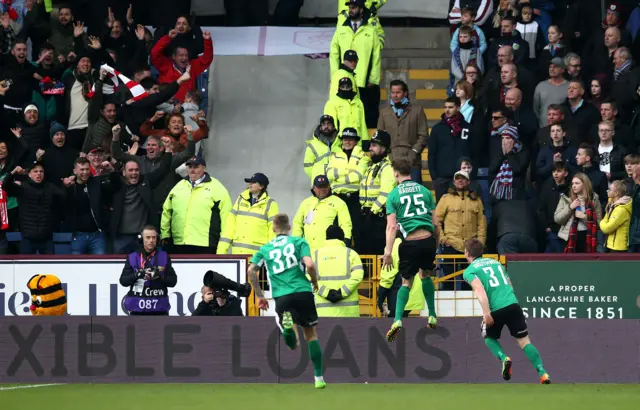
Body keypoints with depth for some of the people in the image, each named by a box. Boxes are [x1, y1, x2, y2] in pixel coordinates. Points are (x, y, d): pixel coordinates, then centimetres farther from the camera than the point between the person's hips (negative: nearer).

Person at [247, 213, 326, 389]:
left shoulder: (265, 249, 16)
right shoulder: (298, 242, 9)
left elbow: (251, 270, 4)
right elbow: (309, 264, -6)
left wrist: (259, 295, 12)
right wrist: (315, 282, 13)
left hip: (281, 296, 1)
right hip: (303, 291, -1)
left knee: (293, 346, 4)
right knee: (311, 334, 14)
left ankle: (287, 325, -32)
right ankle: (319, 378, 11)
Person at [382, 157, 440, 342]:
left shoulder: (393, 195, 2)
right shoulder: (424, 191, 10)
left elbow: (391, 226, -6)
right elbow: (436, 223, 10)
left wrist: (388, 251, -9)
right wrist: (437, 244, 23)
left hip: (410, 243, -2)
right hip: (428, 240, 2)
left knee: (407, 282, 6)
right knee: (426, 274, 25)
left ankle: (398, 319, -12)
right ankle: (432, 316, 28)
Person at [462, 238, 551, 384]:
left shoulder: (469, 271, 5)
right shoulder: (495, 262, 23)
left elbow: (480, 290, -12)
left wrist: (487, 313, -18)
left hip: (495, 309, -3)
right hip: (513, 304, 3)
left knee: (489, 337, 25)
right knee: (524, 341, 4)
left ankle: (504, 358, -2)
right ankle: (543, 373, -10)